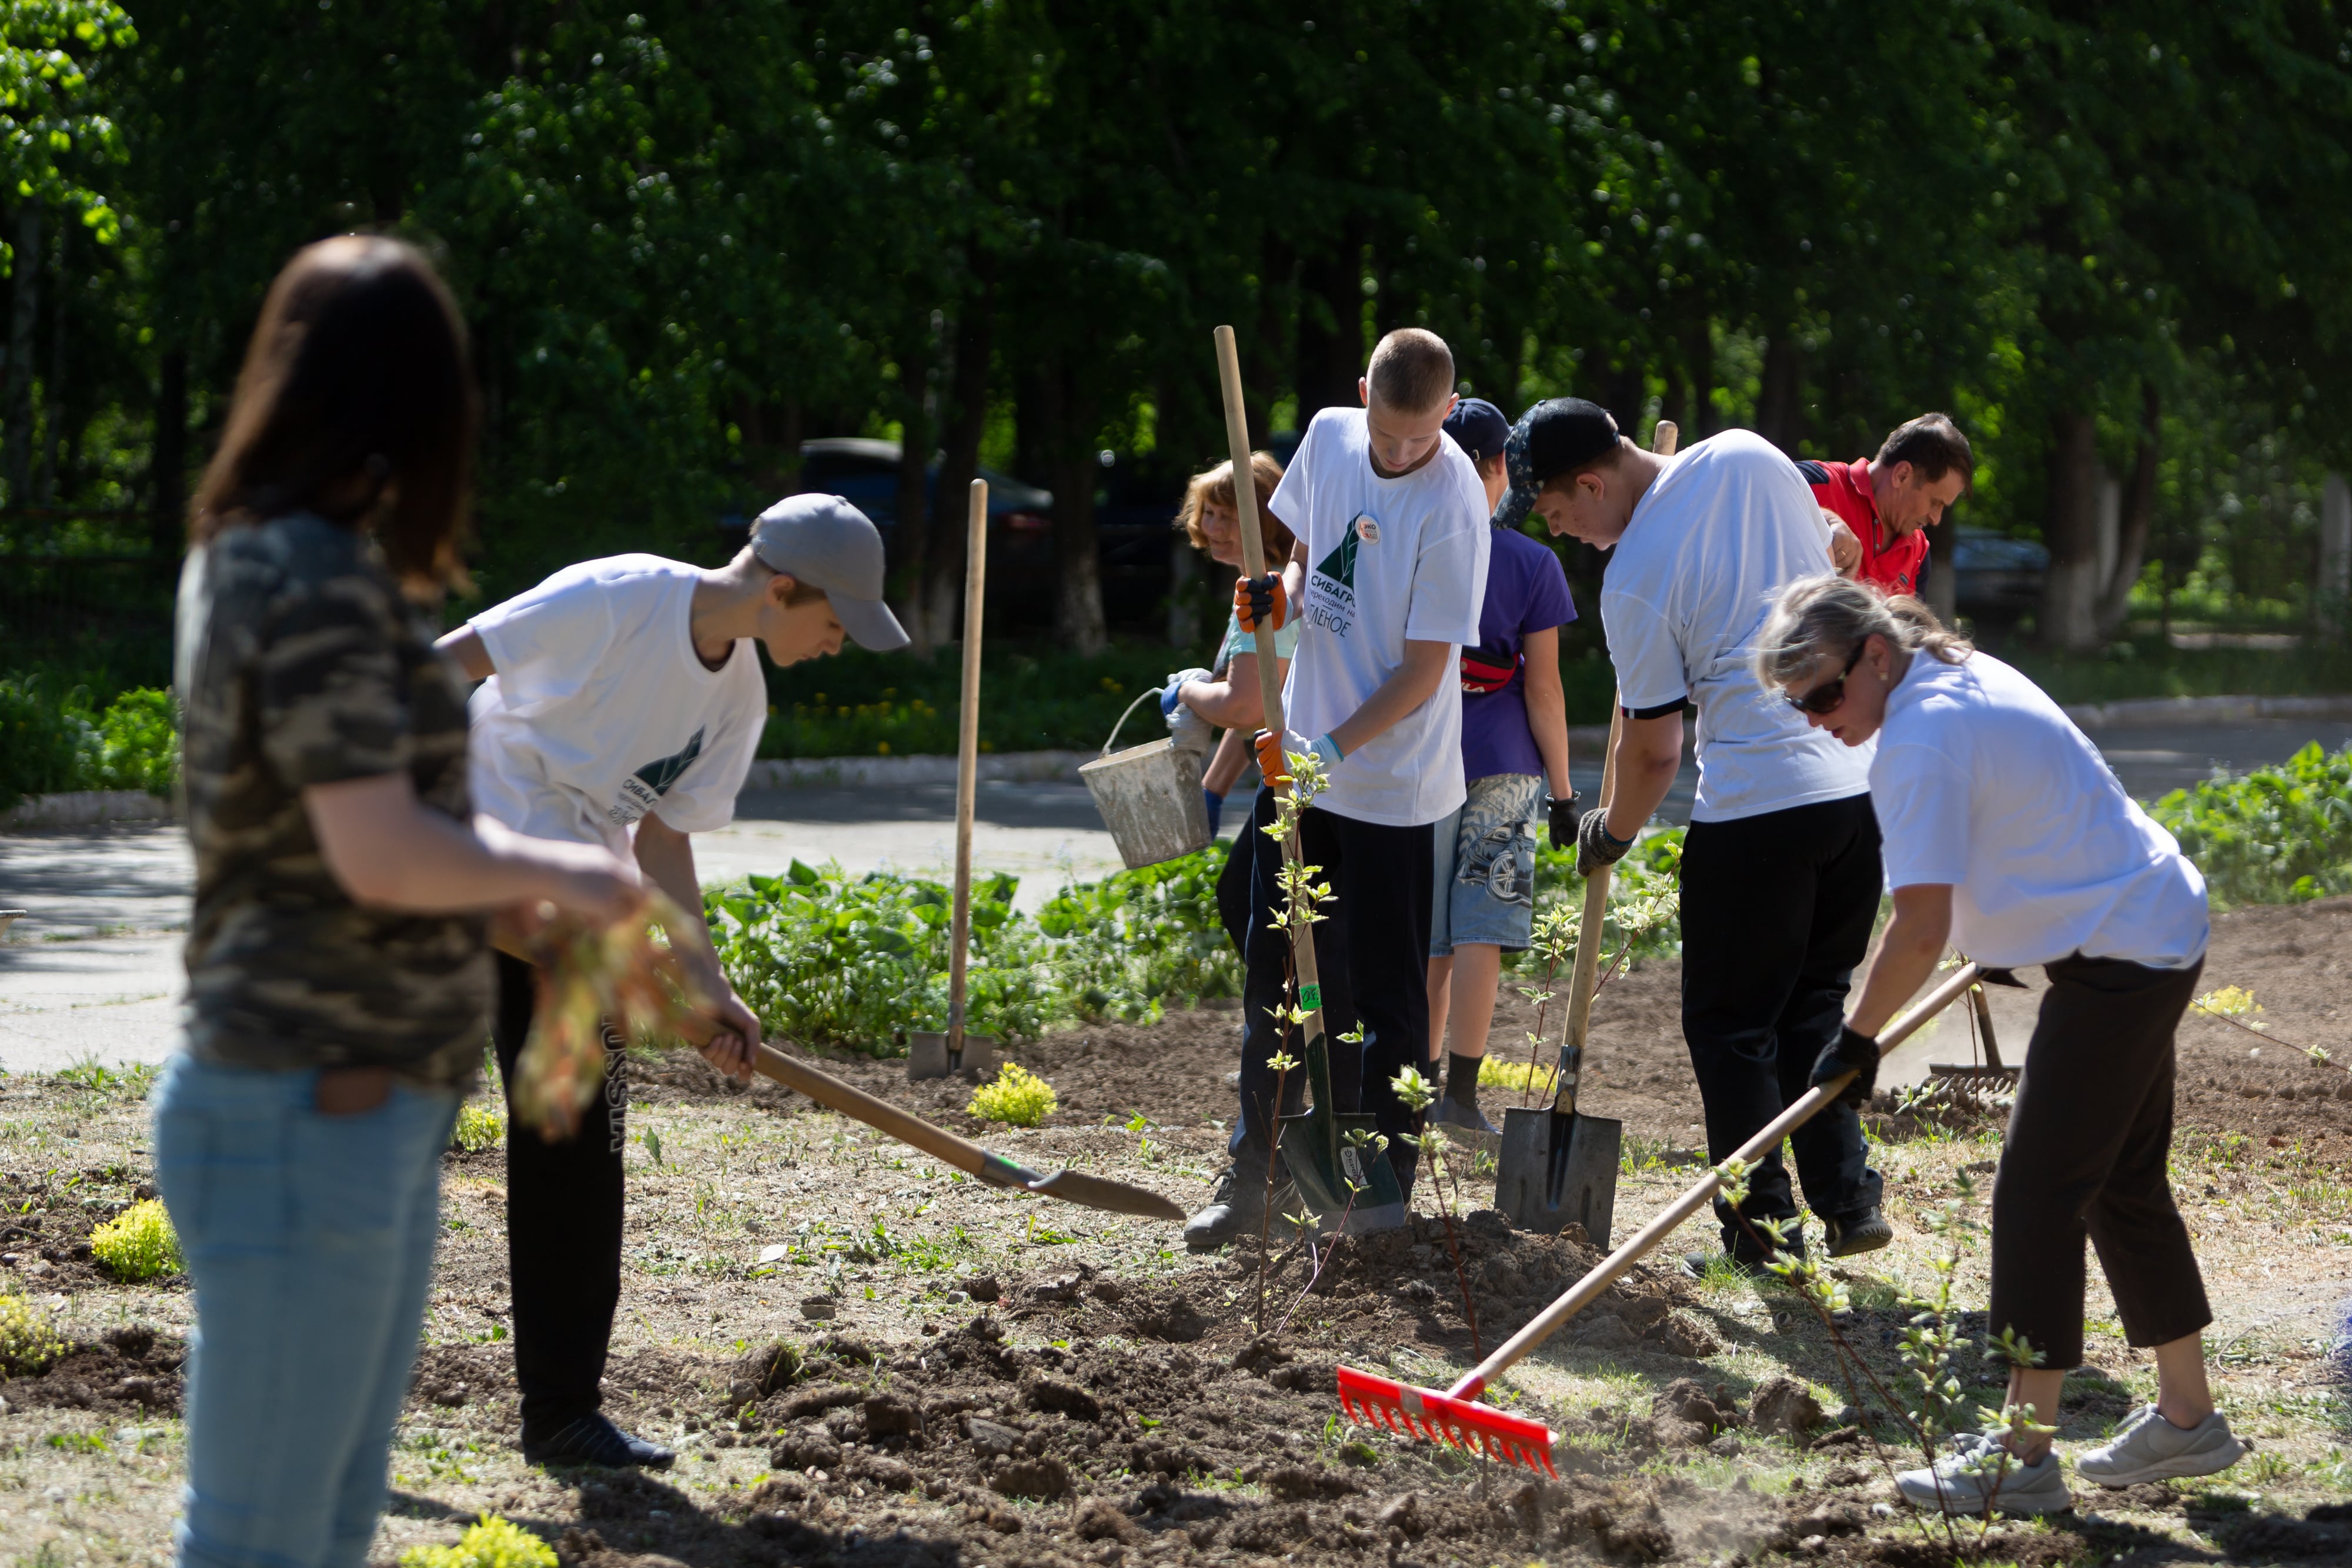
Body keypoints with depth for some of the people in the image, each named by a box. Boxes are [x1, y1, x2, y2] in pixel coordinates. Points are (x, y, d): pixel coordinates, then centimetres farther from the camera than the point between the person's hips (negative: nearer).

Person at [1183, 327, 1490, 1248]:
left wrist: (1330, 751, -22)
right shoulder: (1329, 438, 0)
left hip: (1391, 784, -6)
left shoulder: (1452, 505, -19)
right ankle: (1255, 1174, 20)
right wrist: (1279, 598, -6)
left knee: (1384, 995, 1)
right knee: (1273, 970, 11)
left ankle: (1383, 1189, 10)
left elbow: (1424, 671, -17)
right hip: (1299, 760, 6)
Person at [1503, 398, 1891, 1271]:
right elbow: (1831, 563, 20)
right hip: (1861, 781, 7)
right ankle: (1847, 1200, 16)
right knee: (1812, 1004, 20)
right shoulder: (1748, 456, 3)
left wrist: (1610, 833, 11)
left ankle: (1761, 1230, 8)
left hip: (1756, 810, -7)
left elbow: (1654, 749, -6)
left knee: (1730, 1026, 7)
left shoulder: (1634, 581, -13)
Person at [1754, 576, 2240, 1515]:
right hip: (2158, 933, 11)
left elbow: (1920, 932, -26)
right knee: (2123, 1183, 18)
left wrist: (1856, 1040, -14)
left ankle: (2022, 1461, -9)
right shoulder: (1962, 673, 9)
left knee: (2038, 1191, -9)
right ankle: (2187, 1419, 28)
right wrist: (2010, 932, 36)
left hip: (2119, 960, -11)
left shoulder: (1922, 740, -23)